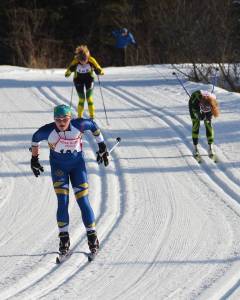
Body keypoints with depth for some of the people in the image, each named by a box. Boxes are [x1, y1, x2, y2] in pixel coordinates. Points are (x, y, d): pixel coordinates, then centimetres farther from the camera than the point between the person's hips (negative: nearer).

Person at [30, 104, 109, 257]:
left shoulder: (79, 125, -24)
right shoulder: (47, 131, -23)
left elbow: (93, 125, -3)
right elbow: (35, 138, -1)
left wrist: (102, 146, 3)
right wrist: (34, 159, 11)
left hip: (77, 165, 0)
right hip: (58, 166, 0)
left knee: (83, 201, -5)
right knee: (62, 202, -12)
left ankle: (92, 235, 10)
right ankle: (64, 237, -1)